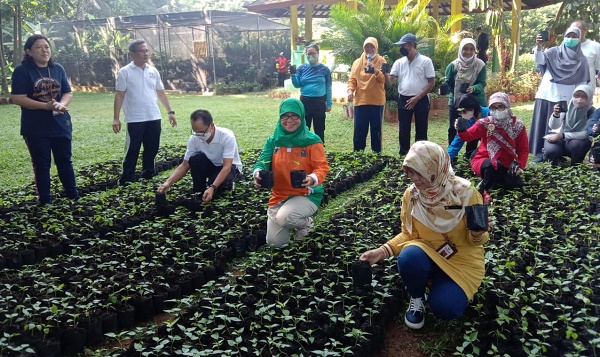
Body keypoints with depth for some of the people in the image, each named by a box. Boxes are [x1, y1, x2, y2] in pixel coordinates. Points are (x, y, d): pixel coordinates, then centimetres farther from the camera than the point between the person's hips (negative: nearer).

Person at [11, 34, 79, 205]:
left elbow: (68, 93, 8)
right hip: (35, 128, -3)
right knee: (41, 164, 7)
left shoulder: (58, 68, 5)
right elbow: (17, 98, -14)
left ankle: (73, 194, 24)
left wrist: (61, 104, -15)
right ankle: (44, 199, 17)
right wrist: (46, 106, -22)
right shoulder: (22, 71, -8)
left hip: (61, 124, 4)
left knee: (65, 160, 12)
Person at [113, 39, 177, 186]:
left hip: (154, 118, 5)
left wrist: (170, 112, 10)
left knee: (152, 148, 11)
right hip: (135, 119, -4)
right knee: (132, 150, 1)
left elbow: (161, 93, 15)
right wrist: (116, 118, -9)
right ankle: (126, 179, 10)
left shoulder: (153, 71, 9)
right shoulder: (125, 72, -4)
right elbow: (119, 96, -5)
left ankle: (148, 173, 26)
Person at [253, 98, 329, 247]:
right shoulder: (273, 140, 0)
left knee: (284, 218, -35)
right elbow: (263, 161, -7)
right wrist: (258, 172, -32)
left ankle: (305, 223, 2)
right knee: (275, 242, 4)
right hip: (279, 195, 5)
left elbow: (322, 167, -15)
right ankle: (295, 221, 36)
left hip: (306, 195, -4)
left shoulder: (312, 141, -11)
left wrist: (313, 179, -38)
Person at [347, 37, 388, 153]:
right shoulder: (357, 62, 10)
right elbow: (352, 79, 4)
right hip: (360, 100, 1)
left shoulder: (381, 61, 5)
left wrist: (376, 71, -21)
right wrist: (350, 90, -14)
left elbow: (385, 79, -6)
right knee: (359, 130, 3)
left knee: (376, 129, 6)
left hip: (377, 101, -1)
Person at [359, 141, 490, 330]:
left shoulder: (465, 192, -19)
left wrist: (477, 234, -35)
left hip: (462, 259, -2)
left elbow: (475, 238, -10)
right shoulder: (411, 194, -12)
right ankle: (417, 298, -1)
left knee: (445, 308, -23)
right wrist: (383, 251, -18)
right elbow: (408, 234, -1)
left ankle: (454, 288, 14)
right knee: (408, 258, -33)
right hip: (428, 253, 2)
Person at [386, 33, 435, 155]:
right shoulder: (399, 62, 7)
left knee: (421, 131, 4)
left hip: (421, 100, -4)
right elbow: (389, 83, 1)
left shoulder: (425, 61, -5)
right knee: (403, 131, 7)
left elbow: (431, 83, -6)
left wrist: (417, 98, -13)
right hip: (403, 100, 4)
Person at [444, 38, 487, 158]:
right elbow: (448, 83, 0)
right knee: (454, 129, 4)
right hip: (456, 102, 0)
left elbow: (482, 84, -10)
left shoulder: (480, 65, -7)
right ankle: (451, 154, 15)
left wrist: (473, 88, -31)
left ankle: (470, 154, 21)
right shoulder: (453, 65, -7)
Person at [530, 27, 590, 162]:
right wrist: (539, 46, -32)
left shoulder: (582, 60, 9)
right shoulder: (553, 52, 6)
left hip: (567, 99, 0)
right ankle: (541, 153, 4)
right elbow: (539, 60, -13)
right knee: (543, 124, 0)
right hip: (548, 95, 0)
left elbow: (583, 83, 8)